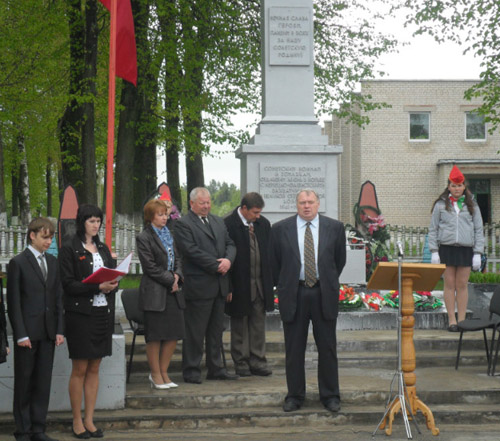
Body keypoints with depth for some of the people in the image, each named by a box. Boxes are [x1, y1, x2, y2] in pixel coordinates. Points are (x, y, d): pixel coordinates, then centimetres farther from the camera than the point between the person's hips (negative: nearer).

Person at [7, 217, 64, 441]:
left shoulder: (52, 262, 12)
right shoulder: (18, 263, -5)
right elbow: (13, 302, -7)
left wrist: (59, 330, 6)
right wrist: (21, 334, -12)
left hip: (48, 332, 5)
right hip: (27, 332, -5)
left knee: (43, 381, 7)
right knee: (24, 382, 3)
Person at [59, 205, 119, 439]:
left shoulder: (103, 248, 15)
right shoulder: (69, 250, -5)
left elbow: (113, 277, 16)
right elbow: (68, 283, -12)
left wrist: (112, 284, -7)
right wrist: (98, 287, -20)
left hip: (103, 312, 6)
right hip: (81, 313, -6)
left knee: (94, 369, 8)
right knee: (79, 369, -1)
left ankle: (89, 420, 15)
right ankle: (77, 422, 9)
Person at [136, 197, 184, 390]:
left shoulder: (169, 234, 16)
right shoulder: (144, 238, -6)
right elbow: (150, 266, -11)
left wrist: (177, 275, 0)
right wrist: (170, 280, -11)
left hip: (173, 291, 7)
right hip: (154, 292, -7)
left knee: (174, 334, 5)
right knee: (155, 335, -1)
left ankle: (163, 372, 17)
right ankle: (156, 374, 9)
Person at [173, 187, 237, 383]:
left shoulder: (218, 222, 17)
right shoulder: (183, 224, -6)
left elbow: (230, 244, 14)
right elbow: (192, 251, -15)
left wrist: (228, 260, -8)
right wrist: (217, 266, -15)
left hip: (219, 285, 7)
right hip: (198, 285, -7)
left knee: (216, 330, 13)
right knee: (195, 331, -2)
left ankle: (216, 368, 20)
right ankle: (191, 371, 6)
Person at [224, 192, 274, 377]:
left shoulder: (263, 224, 6)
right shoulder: (228, 224, -12)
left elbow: (269, 253, 12)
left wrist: (270, 281, 6)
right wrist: (228, 287, -14)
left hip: (261, 283, 5)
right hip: (240, 284, -5)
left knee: (259, 323, 9)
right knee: (240, 325, 6)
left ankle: (257, 361, 16)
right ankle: (241, 362, 15)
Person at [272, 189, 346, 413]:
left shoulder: (334, 227, 3)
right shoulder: (281, 229, 1)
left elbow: (340, 260, 13)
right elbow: (274, 262, 9)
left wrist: (329, 283, 12)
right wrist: (283, 286, 9)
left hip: (324, 294, 0)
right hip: (293, 294, 0)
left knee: (328, 348, 5)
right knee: (294, 349, 5)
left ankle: (330, 395, 15)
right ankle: (294, 395, 15)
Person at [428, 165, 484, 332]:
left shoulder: (471, 205, 9)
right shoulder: (441, 205, 6)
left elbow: (478, 230, 9)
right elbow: (433, 229, 6)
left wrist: (478, 253, 2)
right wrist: (434, 251, -2)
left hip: (466, 249, 1)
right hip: (446, 248, -1)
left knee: (462, 285, 2)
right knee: (449, 285, 1)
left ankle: (462, 320, 8)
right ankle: (452, 320, 7)